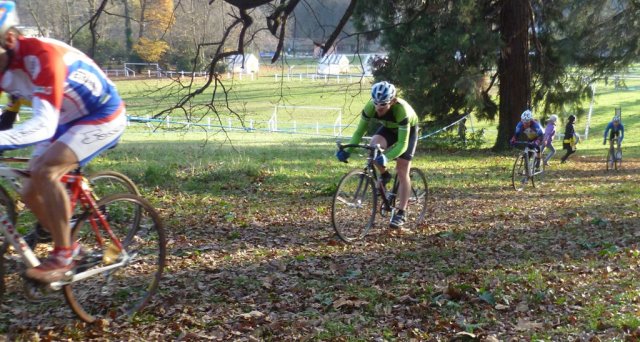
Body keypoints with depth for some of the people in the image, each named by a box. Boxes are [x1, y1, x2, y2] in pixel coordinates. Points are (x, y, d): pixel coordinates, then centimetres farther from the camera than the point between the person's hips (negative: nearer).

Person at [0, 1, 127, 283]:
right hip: (66, 121, 8)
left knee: (44, 171, -28)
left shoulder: (42, 56, -33)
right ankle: (69, 247, 23)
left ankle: (63, 256, -14)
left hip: (103, 116, -8)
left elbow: (44, 125, -42)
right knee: (31, 193, 0)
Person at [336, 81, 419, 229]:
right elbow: (359, 131, -23)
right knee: (374, 147, -29)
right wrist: (348, 150, -38)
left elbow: (402, 143, -41)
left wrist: (387, 157, -57)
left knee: (402, 171, -9)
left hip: (408, 130, -3)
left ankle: (401, 213, 0)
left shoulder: (401, 110, -41)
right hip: (389, 128, 4)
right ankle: (384, 175, 0)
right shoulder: (370, 107, -31)